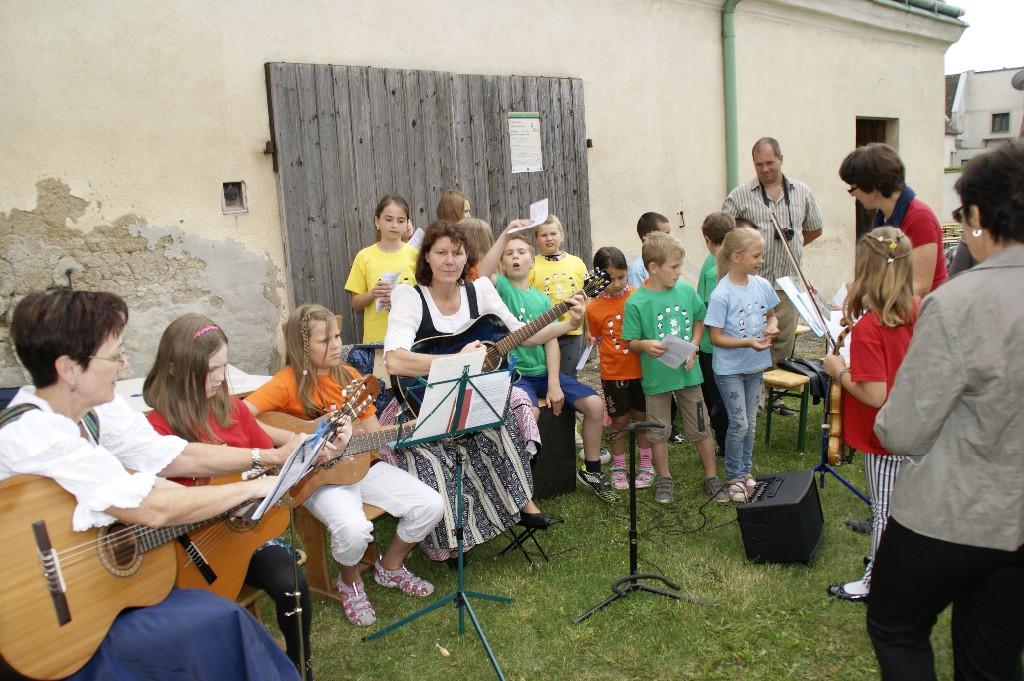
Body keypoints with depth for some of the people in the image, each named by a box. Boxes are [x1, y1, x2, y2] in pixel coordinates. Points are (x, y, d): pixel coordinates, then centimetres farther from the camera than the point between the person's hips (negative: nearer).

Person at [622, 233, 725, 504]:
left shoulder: (686, 290, -4)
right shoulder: (636, 302, -14)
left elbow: (699, 321, 10)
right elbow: (631, 341, -7)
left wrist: (693, 347, -5)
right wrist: (645, 345, -29)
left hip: (687, 372, 3)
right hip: (656, 377, -3)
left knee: (701, 429, 13)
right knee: (658, 431, 12)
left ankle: (712, 477, 30)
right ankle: (664, 479, 31)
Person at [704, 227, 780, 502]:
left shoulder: (762, 285, -4)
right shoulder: (721, 295, -21)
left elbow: (771, 315, 12)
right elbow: (716, 337, -18)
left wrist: (772, 327, -10)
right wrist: (748, 342, -28)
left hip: (755, 366, 6)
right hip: (730, 369, -6)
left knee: (750, 423, 16)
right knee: (739, 424, -2)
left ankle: (746, 471, 32)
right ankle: (735, 477, 16)